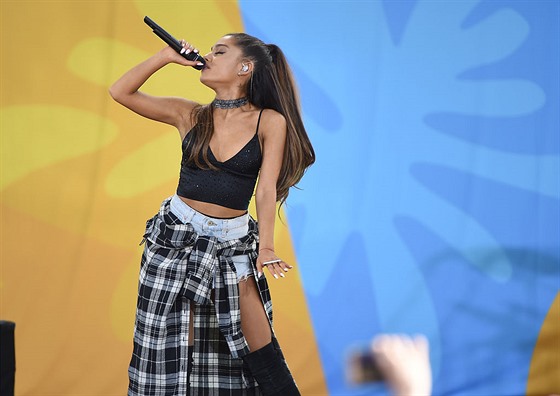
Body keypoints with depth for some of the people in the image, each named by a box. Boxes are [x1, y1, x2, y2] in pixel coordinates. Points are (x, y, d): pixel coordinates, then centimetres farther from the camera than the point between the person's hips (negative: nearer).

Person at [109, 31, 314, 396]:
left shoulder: (270, 121, -3)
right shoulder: (190, 115, 4)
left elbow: (266, 189, -9)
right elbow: (121, 92, 4)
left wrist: (266, 247, -20)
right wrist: (167, 56, -1)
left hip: (233, 243, -2)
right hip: (177, 238, 2)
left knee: (258, 350, -6)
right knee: (174, 349, 3)